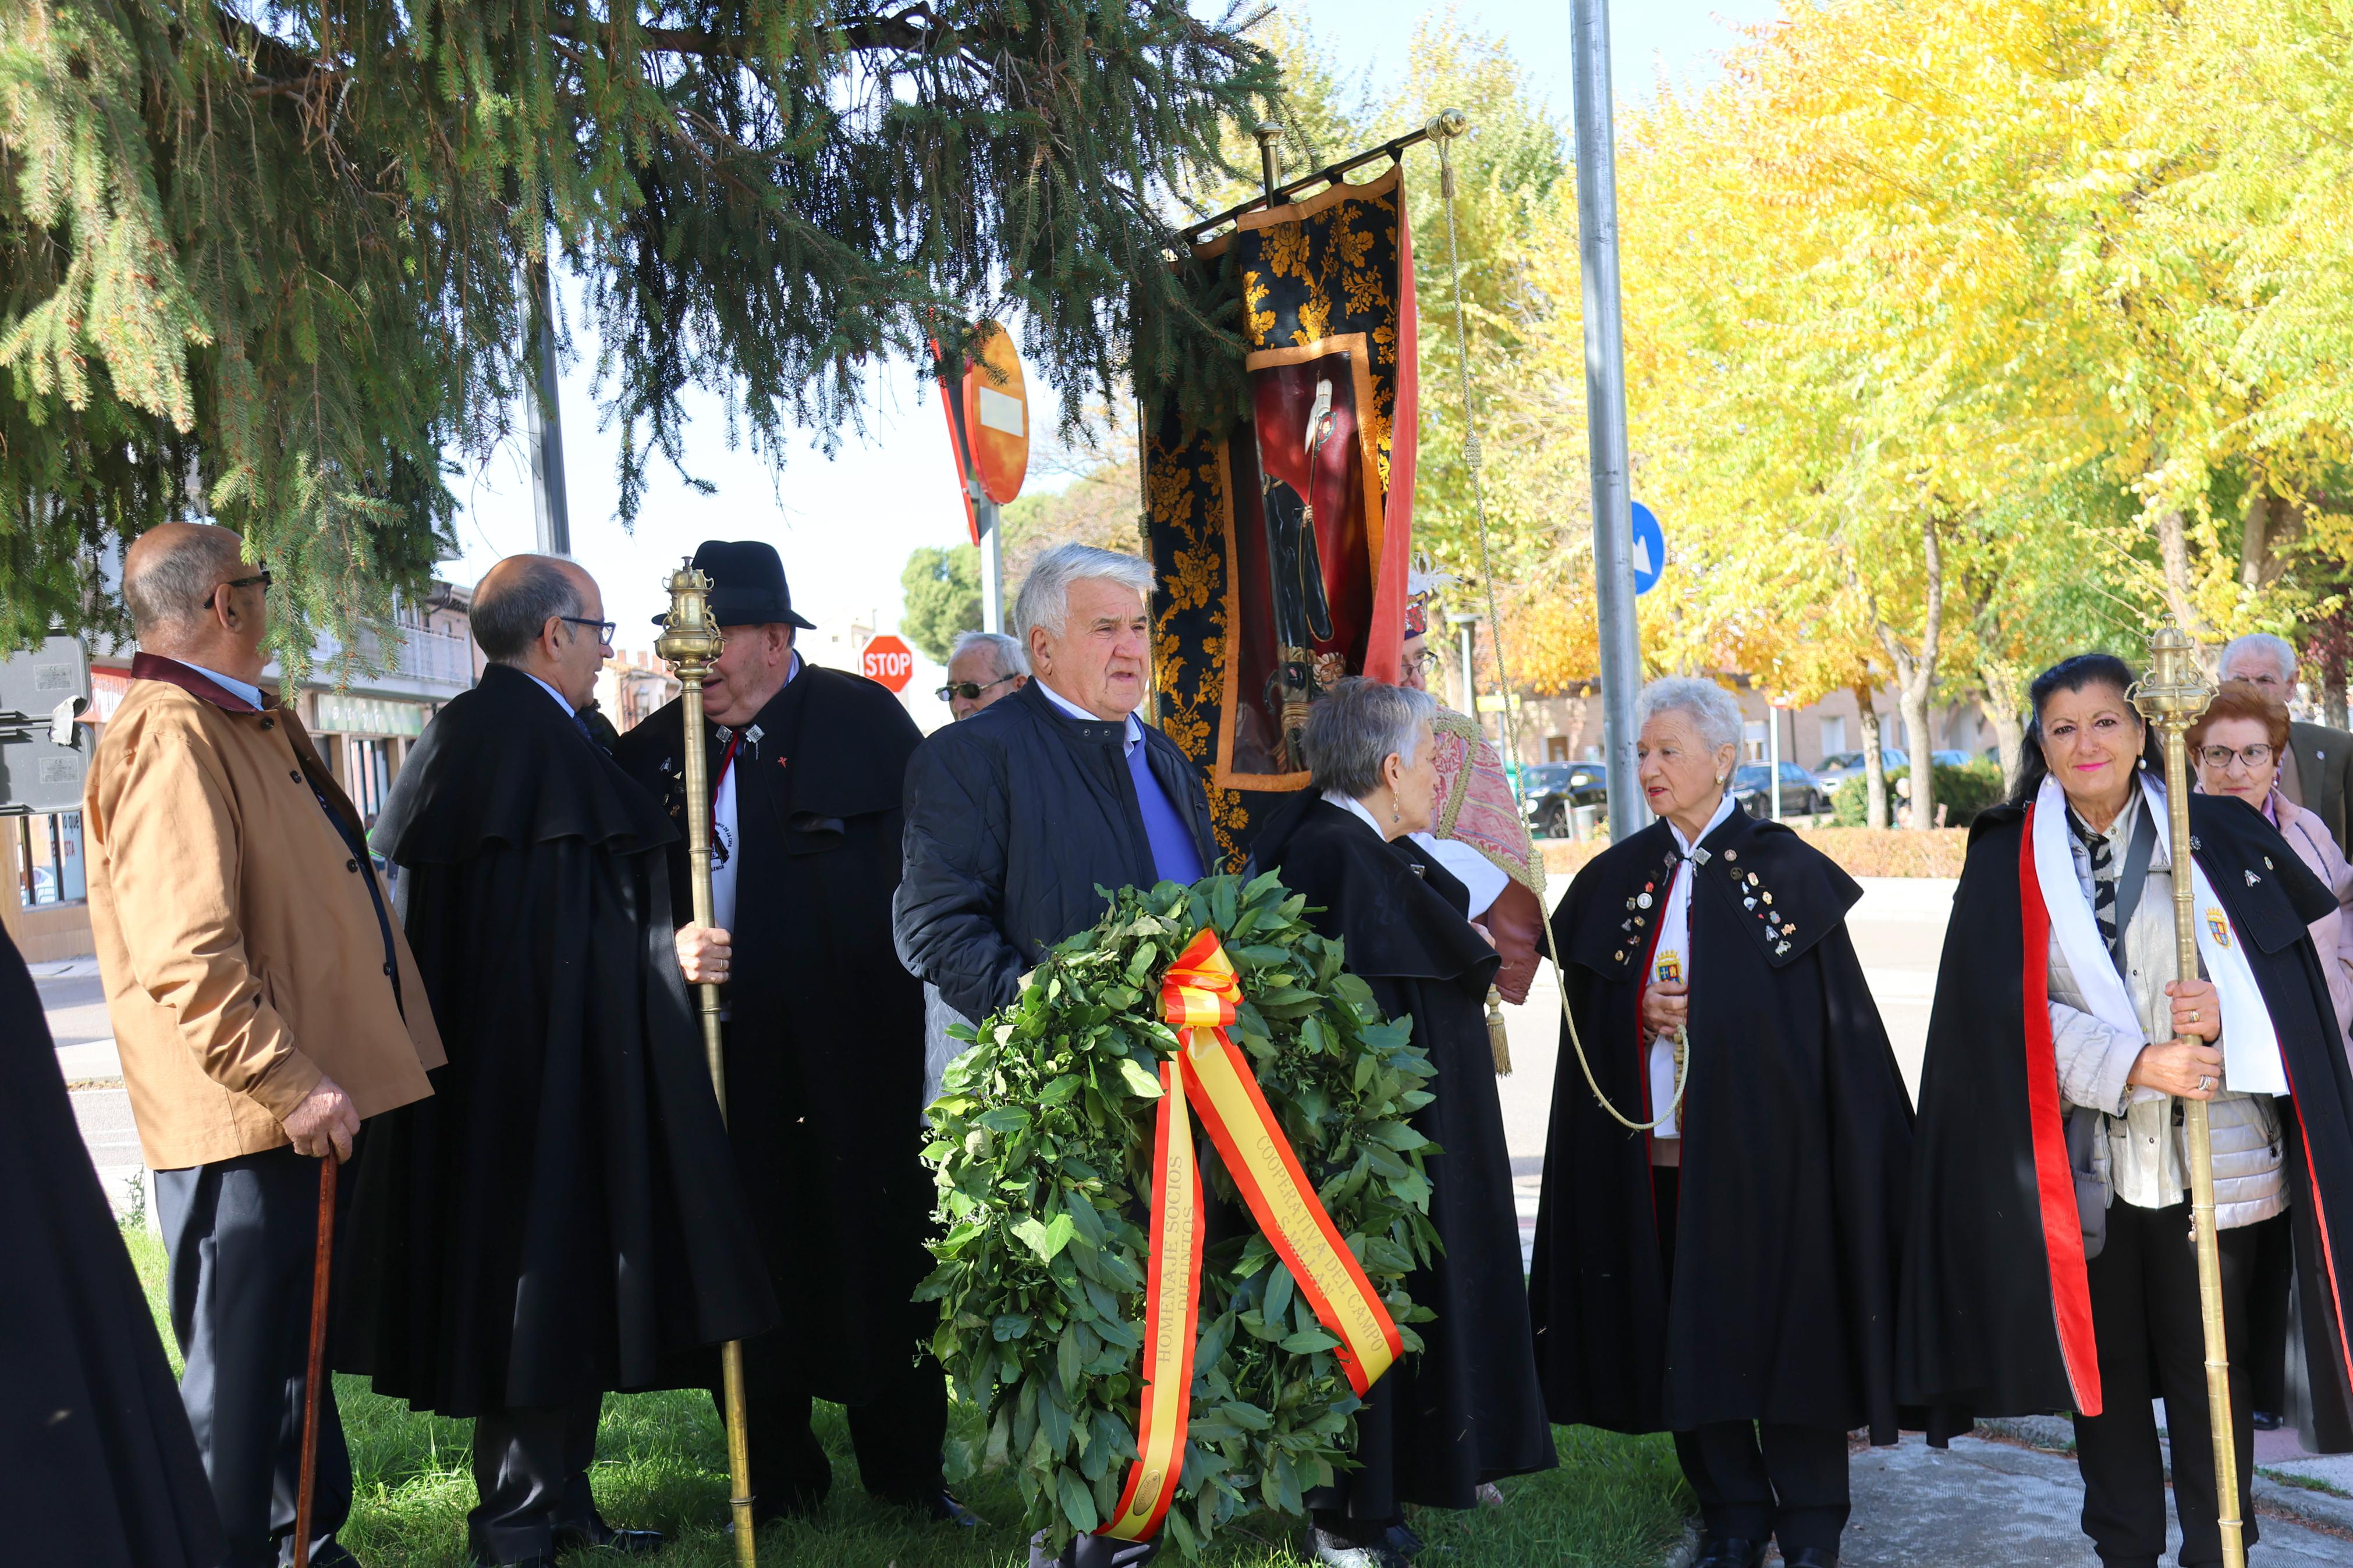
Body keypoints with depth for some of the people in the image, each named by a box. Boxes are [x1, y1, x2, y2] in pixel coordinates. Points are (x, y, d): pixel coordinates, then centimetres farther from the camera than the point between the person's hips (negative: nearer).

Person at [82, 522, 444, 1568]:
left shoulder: (246, 726, 15)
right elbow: (186, 952, -26)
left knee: (294, 1353, 22)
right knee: (237, 1367, 0)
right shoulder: (171, 740, -18)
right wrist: (287, 1081, -24)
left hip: (300, 1104, 11)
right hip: (238, 1121, -11)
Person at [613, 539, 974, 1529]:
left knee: (881, 1250, 6)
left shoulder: (865, 720, -2)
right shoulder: (656, 747, 6)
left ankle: (907, 1467, 22)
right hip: (729, 1052, 3)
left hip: (857, 1048, -2)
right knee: (756, 1256, 9)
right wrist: (674, 944, -13)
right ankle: (777, 1473, 24)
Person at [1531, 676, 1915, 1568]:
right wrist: (1644, 1011, -9)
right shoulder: (1617, 880, 9)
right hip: (1655, 1150, 4)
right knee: (1685, 1333, 7)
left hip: (1763, 1149, -4)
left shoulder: (1784, 870, -2)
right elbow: (1588, 1016, 11)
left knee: (1783, 1326, 1)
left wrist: (1701, 1013, -15)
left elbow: (1829, 1018, -5)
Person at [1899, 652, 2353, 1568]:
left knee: (2207, 1369, 7)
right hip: (2080, 1167, 0)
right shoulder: (2008, 862, 2)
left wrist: (2226, 1017, -18)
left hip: (2205, 1160, 0)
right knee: (2102, 1367, 10)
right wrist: (2134, 1064, -17)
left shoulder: (2216, 838, 3)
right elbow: (2012, 1009, -6)